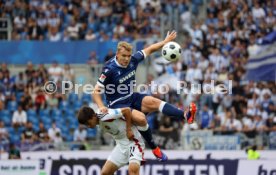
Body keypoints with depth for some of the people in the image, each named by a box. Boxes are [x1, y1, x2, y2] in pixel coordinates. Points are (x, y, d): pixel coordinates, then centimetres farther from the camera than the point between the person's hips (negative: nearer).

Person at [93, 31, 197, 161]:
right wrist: (101, 107, -34)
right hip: (117, 104, -6)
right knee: (140, 118, -32)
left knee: (152, 102, -24)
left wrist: (165, 41, 9)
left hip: (132, 98, 6)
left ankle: (184, 116, -41)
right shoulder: (109, 69, -21)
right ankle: (154, 148, -17)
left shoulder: (133, 60, -5)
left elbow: (150, 49, 13)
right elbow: (96, 91, -19)